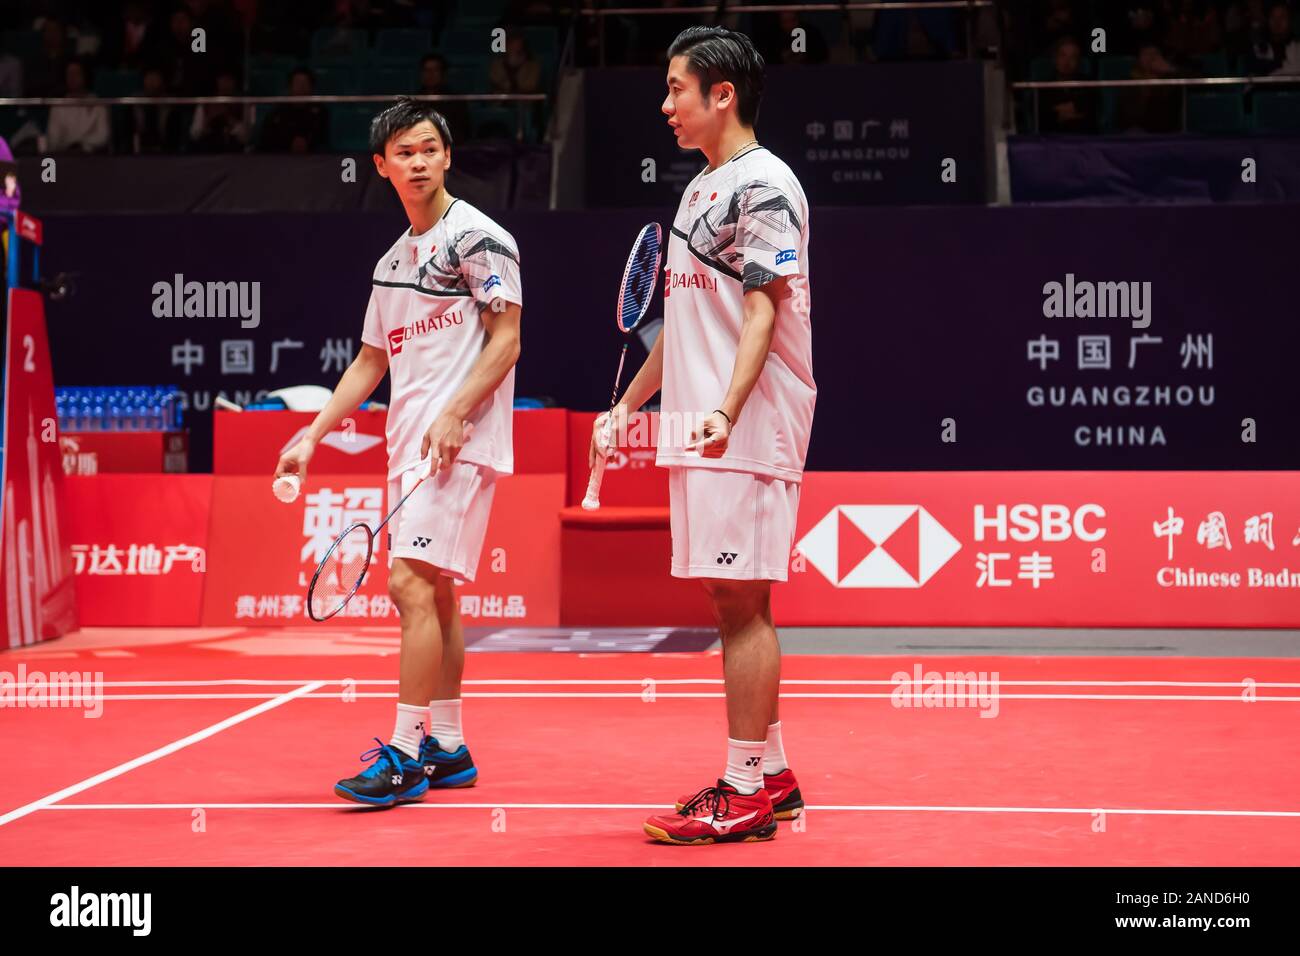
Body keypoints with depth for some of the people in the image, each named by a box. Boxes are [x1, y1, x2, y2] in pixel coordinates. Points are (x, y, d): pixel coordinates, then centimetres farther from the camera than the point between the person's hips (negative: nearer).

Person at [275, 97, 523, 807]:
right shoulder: (393, 261, 18)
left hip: (458, 442, -8)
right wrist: (314, 433, 17)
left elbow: (506, 339, -10)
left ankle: (404, 756, -13)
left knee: (413, 585, -15)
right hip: (409, 443, 8)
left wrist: (454, 415, -20)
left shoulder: (476, 237, -6)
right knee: (433, 594, 10)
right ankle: (447, 749, 16)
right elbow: (371, 361, 23)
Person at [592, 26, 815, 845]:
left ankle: (746, 793, -6)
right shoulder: (701, 189, 20)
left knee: (740, 601, -9)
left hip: (745, 434, -9)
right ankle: (771, 775, 18)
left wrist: (727, 411, -31)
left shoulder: (764, 185, -9)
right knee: (734, 602, 11)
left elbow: (762, 311, -18)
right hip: (699, 434, 9)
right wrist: (631, 402, 28)